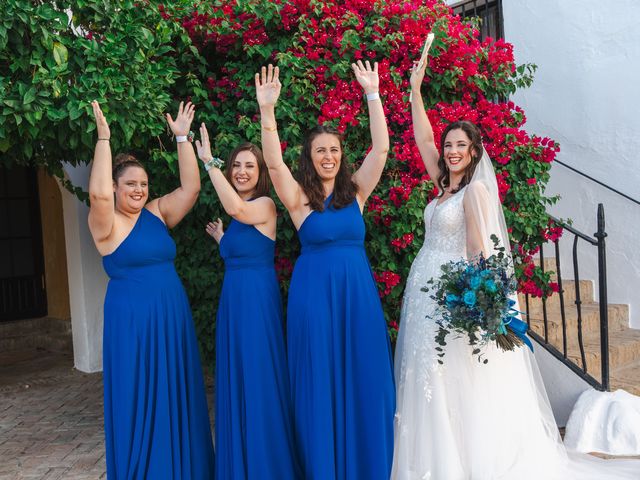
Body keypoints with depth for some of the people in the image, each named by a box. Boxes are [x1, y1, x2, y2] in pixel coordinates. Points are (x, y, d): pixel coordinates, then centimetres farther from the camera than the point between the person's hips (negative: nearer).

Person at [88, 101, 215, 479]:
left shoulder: (158, 213, 8)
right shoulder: (106, 224, -7)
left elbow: (191, 186, -1)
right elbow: (97, 194, -28)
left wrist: (182, 138, -5)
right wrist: (104, 138, -26)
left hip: (172, 316, 5)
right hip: (132, 320, -5)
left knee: (176, 395, 14)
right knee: (139, 398, 4)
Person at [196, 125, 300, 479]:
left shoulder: (265, 205, -10)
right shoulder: (239, 216, 15)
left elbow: (235, 208, -33)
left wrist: (208, 161, -30)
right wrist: (221, 239, 19)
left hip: (257, 298, -9)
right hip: (233, 299, 9)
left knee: (259, 381, -2)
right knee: (236, 381, 16)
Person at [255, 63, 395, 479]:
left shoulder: (355, 191, 6)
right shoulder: (299, 198, -2)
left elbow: (381, 148, -3)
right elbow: (273, 162, -17)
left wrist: (372, 94, -9)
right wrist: (267, 109, -27)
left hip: (358, 291, 3)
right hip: (315, 291, -2)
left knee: (363, 380, 9)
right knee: (321, 383, 6)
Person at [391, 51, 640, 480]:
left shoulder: (476, 188, -7)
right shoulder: (446, 185, 13)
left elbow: (477, 248, -14)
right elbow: (423, 139, 18)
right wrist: (415, 89, 18)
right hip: (425, 291, 8)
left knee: (459, 388, -2)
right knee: (430, 381, 10)